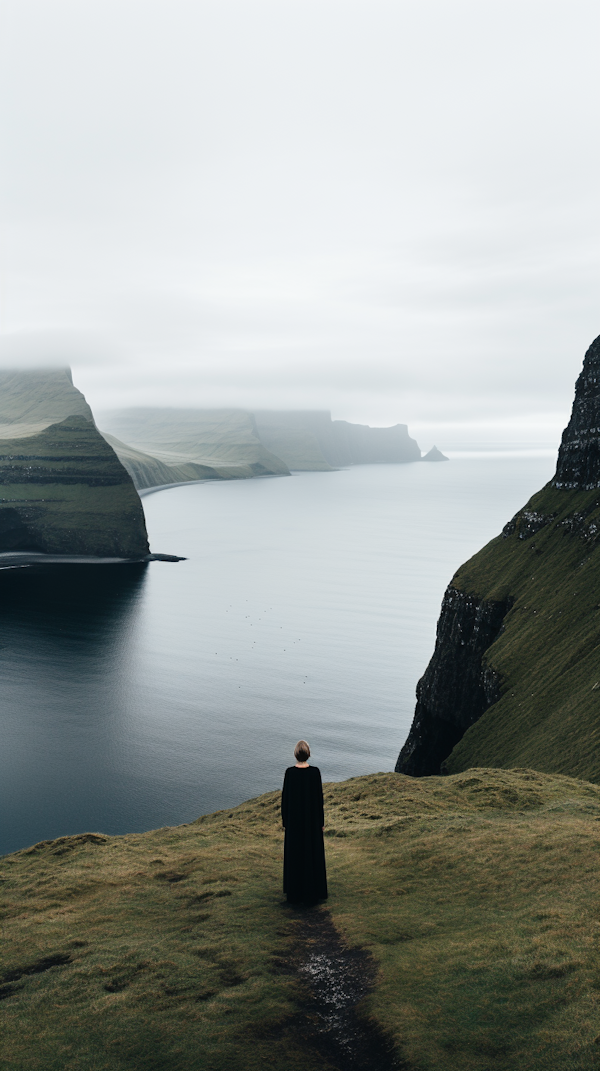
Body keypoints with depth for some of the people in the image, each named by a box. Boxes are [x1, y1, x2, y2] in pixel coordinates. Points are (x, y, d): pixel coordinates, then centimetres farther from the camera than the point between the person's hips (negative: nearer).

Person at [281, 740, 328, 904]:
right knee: (313, 852, 11)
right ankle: (314, 891, 17)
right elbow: (319, 797, -8)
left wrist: (285, 820, 5)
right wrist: (321, 821, 2)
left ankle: (295, 892, 16)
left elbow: (285, 798, -7)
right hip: (312, 817, 0)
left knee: (294, 853, 10)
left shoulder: (289, 772, -12)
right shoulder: (315, 772, -13)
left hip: (294, 817, 0)